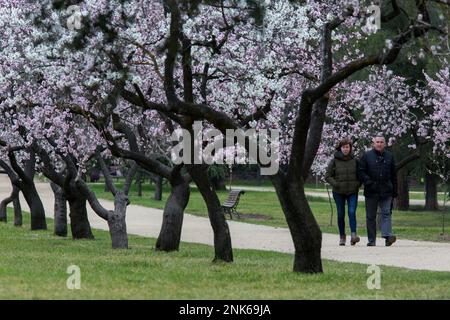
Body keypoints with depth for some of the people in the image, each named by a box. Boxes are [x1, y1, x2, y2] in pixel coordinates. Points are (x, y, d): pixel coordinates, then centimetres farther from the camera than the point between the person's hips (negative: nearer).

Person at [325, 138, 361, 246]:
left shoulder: (355, 160, 3)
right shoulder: (334, 161, -1)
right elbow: (327, 176, 2)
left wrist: (358, 184, -4)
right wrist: (335, 184, -13)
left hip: (352, 192, 0)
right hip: (339, 192, 0)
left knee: (352, 212, -15)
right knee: (341, 214, 5)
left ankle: (353, 235, -21)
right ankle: (342, 237, 17)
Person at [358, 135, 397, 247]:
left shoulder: (389, 156, 12)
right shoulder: (367, 156, 4)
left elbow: (393, 175, 14)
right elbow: (361, 172, 0)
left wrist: (394, 191, 10)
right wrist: (368, 182, -15)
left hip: (386, 191, 1)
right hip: (371, 191, -1)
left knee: (386, 213, -13)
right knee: (370, 216, 4)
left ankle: (387, 235, -24)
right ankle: (371, 240, 9)